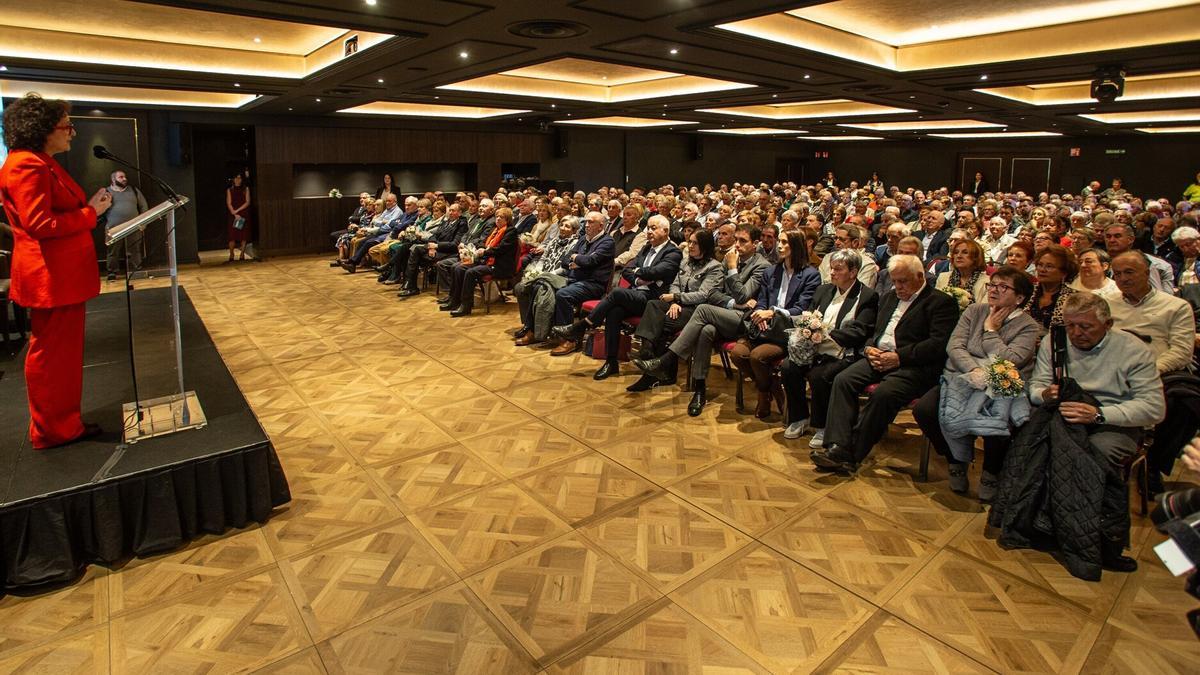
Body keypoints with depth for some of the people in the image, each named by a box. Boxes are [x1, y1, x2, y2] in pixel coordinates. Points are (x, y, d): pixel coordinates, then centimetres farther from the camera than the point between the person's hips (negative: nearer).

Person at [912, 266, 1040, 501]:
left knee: (998, 424, -35)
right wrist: (974, 370, -16)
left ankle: (991, 474, -1)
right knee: (923, 409, -22)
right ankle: (957, 461, 3)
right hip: (962, 379, 3)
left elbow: (1008, 360, -12)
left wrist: (990, 331, -1)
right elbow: (954, 346, 1)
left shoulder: (1028, 326, 4)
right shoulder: (974, 311, 13)